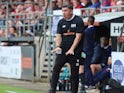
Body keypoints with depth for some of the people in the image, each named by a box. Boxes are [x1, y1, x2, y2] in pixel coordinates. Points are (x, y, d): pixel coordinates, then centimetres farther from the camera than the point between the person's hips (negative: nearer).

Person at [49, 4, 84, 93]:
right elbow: (58, 36, 9)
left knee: (74, 72, -1)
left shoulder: (78, 21, -5)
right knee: (56, 68, -9)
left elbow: (78, 36, -10)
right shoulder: (61, 22, 11)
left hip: (75, 51, -4)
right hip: (63, 50, 4)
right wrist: (58, 46, -10)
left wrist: (71, 49, -17)